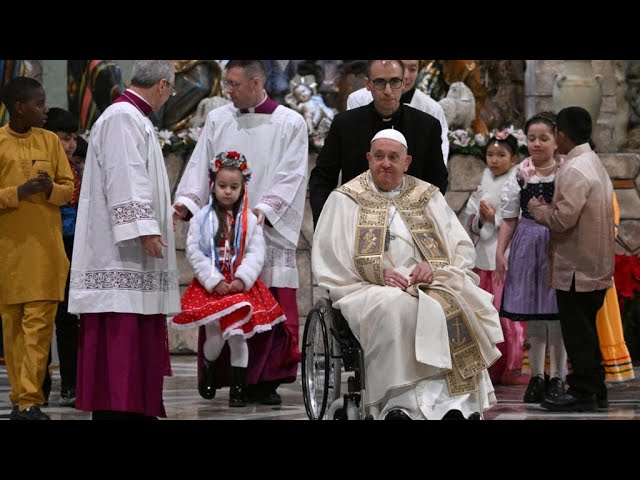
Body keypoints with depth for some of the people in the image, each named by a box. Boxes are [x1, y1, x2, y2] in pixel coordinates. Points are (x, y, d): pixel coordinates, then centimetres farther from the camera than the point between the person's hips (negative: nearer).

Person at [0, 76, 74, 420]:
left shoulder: (50, 141, 7)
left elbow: (70, 188, 11)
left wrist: (50, 189, -10)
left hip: (45, 246, 1)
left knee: (39, 323, -7)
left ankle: (30, 401, -10)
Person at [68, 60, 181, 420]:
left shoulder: (133, 118, 20)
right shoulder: (123, 118, -13)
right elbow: (125, 178, -22)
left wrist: (165, 211, 40)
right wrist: (145, 229, -26)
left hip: (133, 255, 11)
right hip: (121, 252, -11)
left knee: (139, 334, 10)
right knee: (122, 332, -12)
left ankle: (138, 407, 12)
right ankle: (117, 407, -14)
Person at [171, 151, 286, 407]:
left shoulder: (249, 220, 3)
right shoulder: (201, 218, -1)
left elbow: (256, 253, -2)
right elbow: (194, 253, -6)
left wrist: (242, 279, -16)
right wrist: (215, 281, -14)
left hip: (241, 286, 1)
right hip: (210, 286, -1)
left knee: (238, 336, 1)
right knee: (215, 335, -2)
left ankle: (237, 387, 8)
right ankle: (209, 372, 28)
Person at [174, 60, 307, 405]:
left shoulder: (290, 124, 3)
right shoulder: (217, 121, 13)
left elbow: (290, 176, -4)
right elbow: (200, 166, 8)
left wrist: (265, 209, -19)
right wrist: (186, 200, -9)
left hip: (267, 230, -3)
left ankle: (264, 382, 1)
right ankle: (225, 376, 4)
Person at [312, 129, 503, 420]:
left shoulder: (428, 197, 19)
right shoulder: (345, 200, 13)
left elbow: (463, 249, 13)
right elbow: (328, 259, 3)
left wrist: (434, 268, -9)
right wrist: (379, 272, -11)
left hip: (430, 286, 2)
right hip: (370, 289, -2)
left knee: (448, 308, -32)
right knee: (401, 307, -37)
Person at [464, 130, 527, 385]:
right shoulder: (484, 183, 15)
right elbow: (471, 224, 15)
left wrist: (494, 218, -14)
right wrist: (480, 220, -5)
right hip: (484, 256, 6)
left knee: (508, 314, -5)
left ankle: (511, 367, 2)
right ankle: (488, 367, 13)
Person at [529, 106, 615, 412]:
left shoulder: (574, 169, -19)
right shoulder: (595, 163, 14)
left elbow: (563, 219, -23)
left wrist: (538, 209, -6)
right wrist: (549, 207, 13)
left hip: (576, 268, -10)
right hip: (596, 267, 10)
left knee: (578, 332, -4)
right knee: (586, 330, 17)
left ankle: (582, 393, 0)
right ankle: (595, 388, 23)